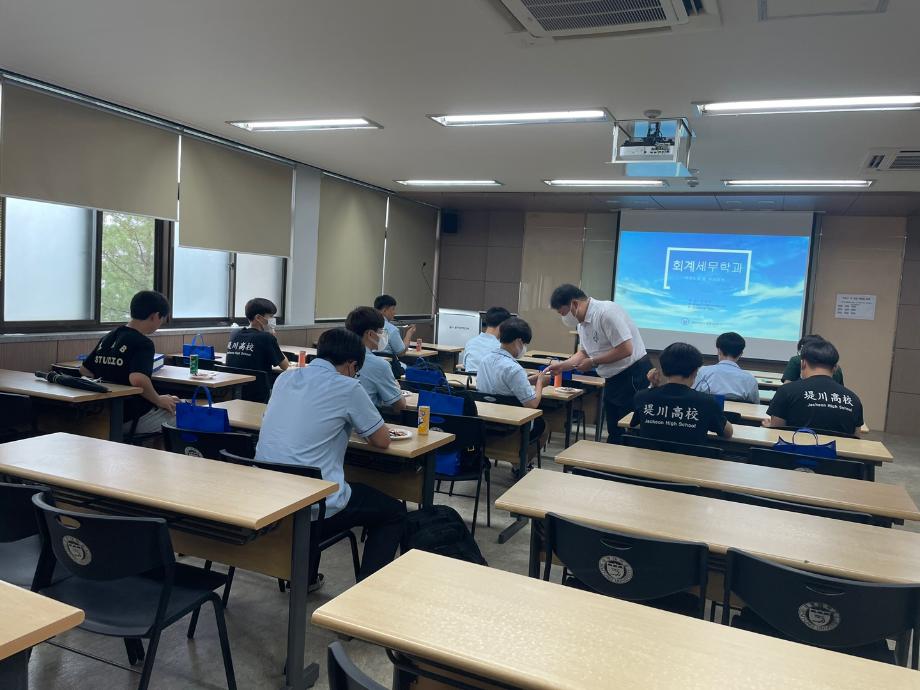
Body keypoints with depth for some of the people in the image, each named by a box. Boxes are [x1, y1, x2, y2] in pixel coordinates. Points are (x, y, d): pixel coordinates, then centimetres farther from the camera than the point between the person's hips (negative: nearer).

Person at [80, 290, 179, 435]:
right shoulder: (143, 343, -16)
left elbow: (84, 370, 16)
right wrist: (159, 400, -17)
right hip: (134, 418, -9)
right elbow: (137, 379, -32)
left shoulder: (107, 338, 9)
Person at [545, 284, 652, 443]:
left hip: (634, 375, -9)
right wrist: (560, 366, 6)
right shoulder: (582, 322, 7)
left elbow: (626, 349, -25)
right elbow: (584, 353, 19)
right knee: (614, 433, 15)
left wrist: (593, 363, -17)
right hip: (614, 379, 9)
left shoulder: (606, 312, -22)